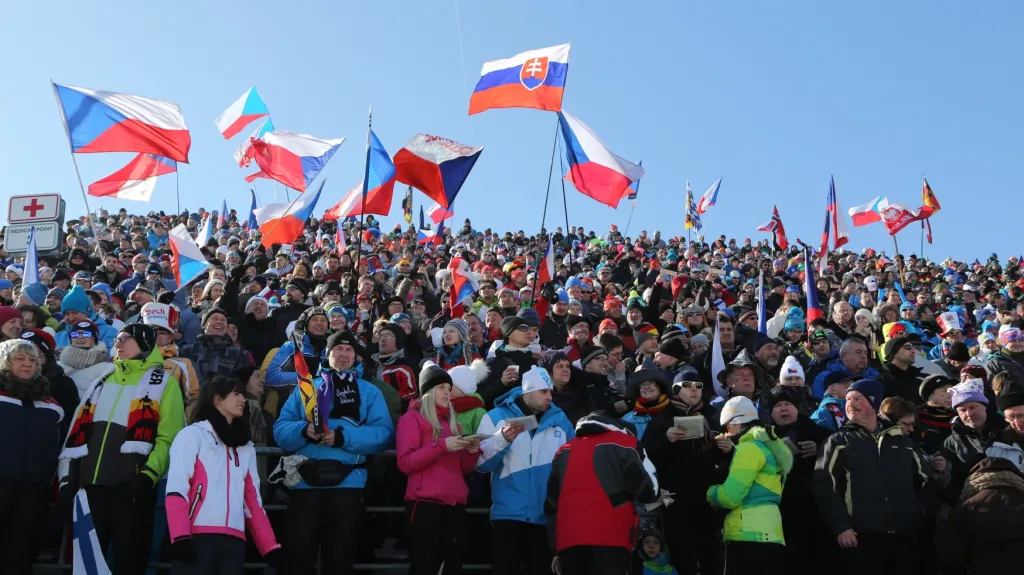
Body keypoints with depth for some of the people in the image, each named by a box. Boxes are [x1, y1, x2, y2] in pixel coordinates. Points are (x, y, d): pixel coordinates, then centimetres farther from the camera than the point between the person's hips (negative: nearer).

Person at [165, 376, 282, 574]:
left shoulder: (246, 447, 23)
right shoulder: (192, 435, 5)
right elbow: (176, 489, -5)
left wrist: (270, 546, 12)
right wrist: (180, 537, -18)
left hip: (233, 540, 5)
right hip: (197, 537, -5)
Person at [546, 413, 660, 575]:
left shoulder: (564, 451, 23)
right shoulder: (624, 444, 7)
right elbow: (648, 492, 2)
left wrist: (557, 550, 25)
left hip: (568, 542, 5)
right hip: (609, 540, -5)